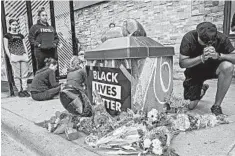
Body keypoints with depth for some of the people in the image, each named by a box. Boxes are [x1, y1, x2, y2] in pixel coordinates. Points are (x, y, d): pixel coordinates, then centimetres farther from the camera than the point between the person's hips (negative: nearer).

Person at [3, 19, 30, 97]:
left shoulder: (21, 35, 19)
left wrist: (27, 55, 6)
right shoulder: (7, 35, 8)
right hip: (14, 56, -3)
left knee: (25, 74, -1)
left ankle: (24, 89, 5)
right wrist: (10, 57, -6)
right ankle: (19, 90, 3)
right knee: (17, 74, -3)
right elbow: (6, 48, 3)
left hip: (23, 55, 4)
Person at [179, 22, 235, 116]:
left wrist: (218, 55, -38)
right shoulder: (189, 38, -24)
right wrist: (202, 58, -37)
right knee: (191, 106, -6)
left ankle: (216, 106, -18)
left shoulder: (221, 38, -20)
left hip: (213, 67, 1)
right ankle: (201, 89, 32)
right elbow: (182, 63, -24)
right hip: (195, 71, 0)